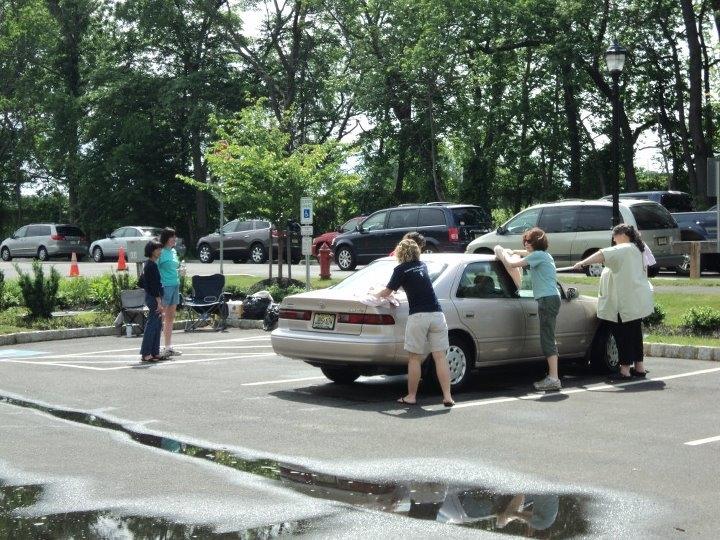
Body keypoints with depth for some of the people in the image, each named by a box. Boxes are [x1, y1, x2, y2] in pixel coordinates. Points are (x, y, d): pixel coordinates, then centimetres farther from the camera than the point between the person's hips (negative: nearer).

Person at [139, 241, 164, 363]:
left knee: (158, 326, 12)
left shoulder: (148, 264, 15)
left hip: (150, 297, 10)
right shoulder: (152, 265, -15)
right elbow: (154, 285, -19)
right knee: (152, 326, -8)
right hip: (153, 298, -10)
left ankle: (155, 352, 16)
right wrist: (159, 303, -20)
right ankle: (146, 354, -6)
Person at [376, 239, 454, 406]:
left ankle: (411, 396, 10)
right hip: (437, 314, 5)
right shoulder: (422, 266, 19)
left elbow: (387, 292, 5)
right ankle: (447, 396, -3)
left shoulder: (401, 270, 1)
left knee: (414, 358, 4)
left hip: (418, 316, -5)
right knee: (440, 356, 2)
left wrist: (375, 296, 24)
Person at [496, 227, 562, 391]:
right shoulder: (543, 255, 20)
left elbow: (512, 264, -11)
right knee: (548, 339, 12)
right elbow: (526, 253, 42)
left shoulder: (538, 255, -9)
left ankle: (553, 379, -16)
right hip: (550, 298, 10)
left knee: (547, 339, -12)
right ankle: (553, 377, 14)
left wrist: (501, 253, 5)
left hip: (547, 299, -10)